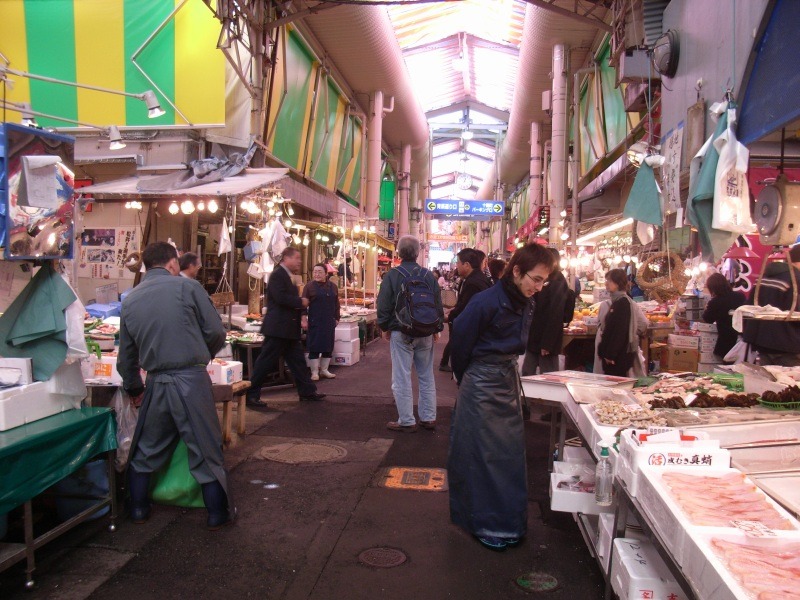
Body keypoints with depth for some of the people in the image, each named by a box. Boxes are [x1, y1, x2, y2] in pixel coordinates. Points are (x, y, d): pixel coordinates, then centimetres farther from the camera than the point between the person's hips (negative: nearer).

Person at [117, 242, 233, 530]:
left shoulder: (130, 300, 9)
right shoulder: (187, 287, -5)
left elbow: (126, 354, 16)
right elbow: (216, 332, -6)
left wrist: (134, 389, 30)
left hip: (157, 384, 4)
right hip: (192, 380, -4)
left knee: (145, 450, 22)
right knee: (206, 449, 7)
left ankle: (138, 509, 33)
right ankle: (218, 514, 18)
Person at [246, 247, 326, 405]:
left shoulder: (286, 275, 17)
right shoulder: (278, 274, -14)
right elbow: (280, 297, -26)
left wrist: (301, 304, 5)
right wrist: (301, 302, -14)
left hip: (288, 329, 10)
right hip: (278, 328, -10)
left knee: (297, 361, 14)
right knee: (266, 362, -4)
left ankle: (307, 391, 22)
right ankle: (251, 395, 4)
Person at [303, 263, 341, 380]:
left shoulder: (333, 287, 9)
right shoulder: (309, 286, -3)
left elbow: (336, 304, 15)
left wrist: (337, 318, 11)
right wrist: (303, 318, -12)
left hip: (329, 322, 4)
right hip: (315, 322, -4)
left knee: (328, 347, 9)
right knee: (314, 347, -2)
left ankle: (324, 370, 21)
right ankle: (314, 372, 7)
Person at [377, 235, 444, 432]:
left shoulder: (392, 275, -7)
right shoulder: (429, 275, 3)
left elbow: (383, 305, -7)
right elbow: (438, 304, 7)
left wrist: (384, 327, 5)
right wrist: (437, 328, 15)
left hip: (401, 333, -4)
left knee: (402, 378, 2)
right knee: (426, 376, 13)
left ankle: (407, 421, 4)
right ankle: (428, 418, 18)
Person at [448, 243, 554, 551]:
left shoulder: (523, 303, 1)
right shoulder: (486, 302, -22)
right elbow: (461, 341, -11)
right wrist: (465, 379, 2)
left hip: (508, 379, 8)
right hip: (481, 385, -8)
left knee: (511, 451, 15)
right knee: (485, 455, 3)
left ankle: (510, 520, 31)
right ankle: (487, 525, 18)